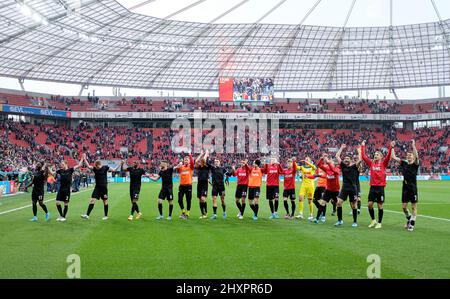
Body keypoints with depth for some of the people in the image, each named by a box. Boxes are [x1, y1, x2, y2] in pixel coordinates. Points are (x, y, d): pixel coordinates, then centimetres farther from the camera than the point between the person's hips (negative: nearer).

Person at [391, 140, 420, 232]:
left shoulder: (415, 164, -4)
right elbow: (394, 157, 4)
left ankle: (412, 224, 7)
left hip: (413, 188, -4)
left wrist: (413, 146, -33)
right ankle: (409, 219, 29)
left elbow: (416, 156, -24)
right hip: (405, 188, 4)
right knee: (404, 206, 7)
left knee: (414, 207, 1)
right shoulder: (404, 163, 7)